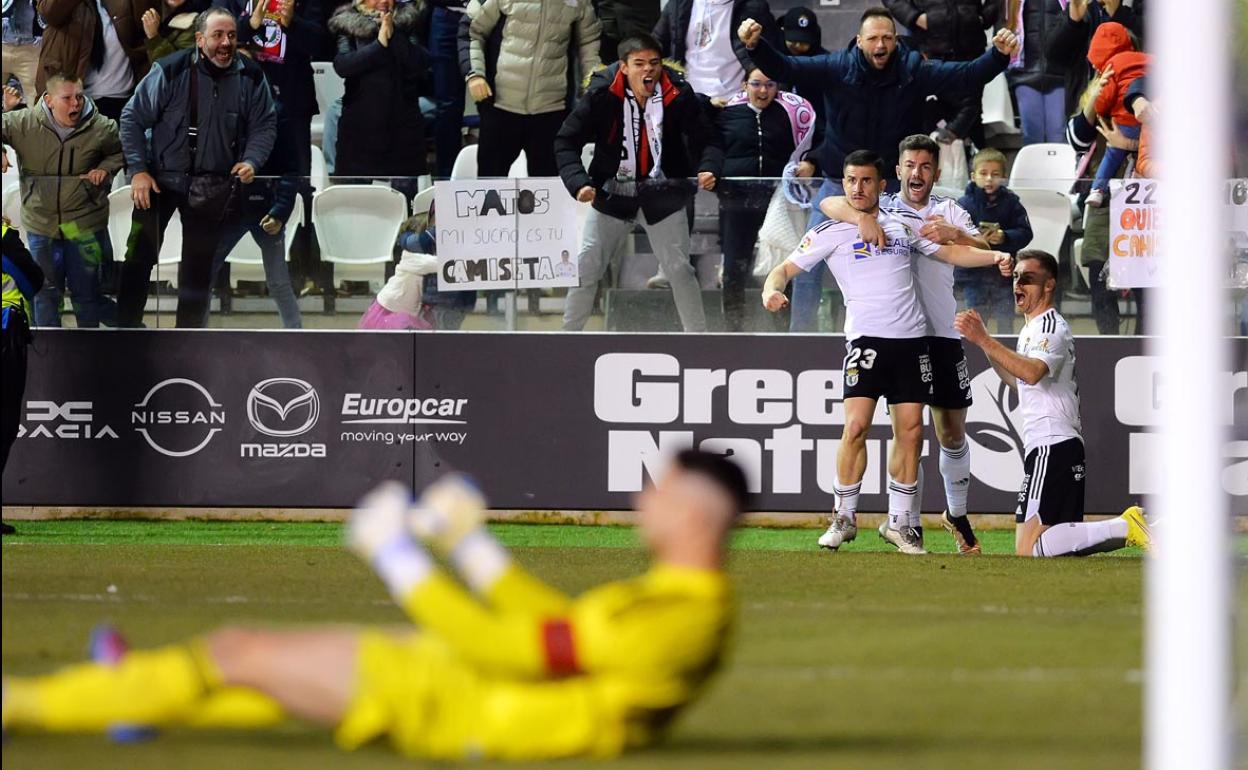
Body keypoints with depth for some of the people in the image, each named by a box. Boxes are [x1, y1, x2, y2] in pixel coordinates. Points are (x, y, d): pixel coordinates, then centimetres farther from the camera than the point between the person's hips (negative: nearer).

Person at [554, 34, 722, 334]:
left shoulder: (678, 95, -14)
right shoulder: (602, 95, -16)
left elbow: (705, 140, -8)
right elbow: (566, 141, -12)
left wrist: (708, 168, -31)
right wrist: (578, 182, -28)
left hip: (662, 195, 0)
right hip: (612, 193, 0)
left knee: (680, 269, -2)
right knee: (585, 269, 1)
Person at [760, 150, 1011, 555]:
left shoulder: (902, 223, 13)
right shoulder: (830, 232, 4)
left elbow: (951, 251, 19)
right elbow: (787, 267, 1)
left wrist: (994, 256, 2)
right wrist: (771, 290, -21)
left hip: (912, 338, 3)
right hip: (867, 337, -3)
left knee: (910, 430, 1)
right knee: (856, 426, -14)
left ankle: (900, 522, 11)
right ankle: (844, 518, -1)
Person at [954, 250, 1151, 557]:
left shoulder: (1051, 328, -10)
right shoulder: (1031, 329, 21)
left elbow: (1032, 372, -30)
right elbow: (1017, 381, 32)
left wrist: (984, 340, -32)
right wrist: (982, 340, 23)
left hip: (1052, 449, -10)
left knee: (1028, 549, -17)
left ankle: (1125, 528, -17)